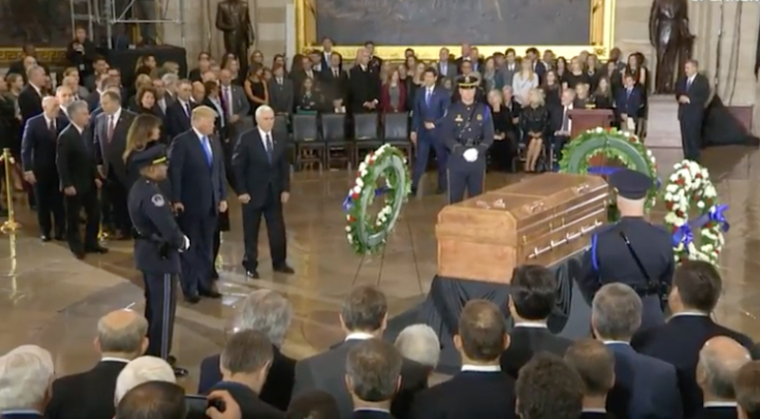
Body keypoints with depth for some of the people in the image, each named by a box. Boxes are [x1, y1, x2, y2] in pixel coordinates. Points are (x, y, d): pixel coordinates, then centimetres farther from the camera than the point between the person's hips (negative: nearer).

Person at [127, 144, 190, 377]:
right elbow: (168, 228, -28)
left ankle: (150, 353, 33)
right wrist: (183, 242, -8)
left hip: (147, 252, 11)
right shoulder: (150, 194, -25)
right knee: (164, 309, -1)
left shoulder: (139, 188, 7)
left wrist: (178, 238, 2)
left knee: (153, 305, 21)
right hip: (160, 255, -11)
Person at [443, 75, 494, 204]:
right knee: (455, 198, 1)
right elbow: (446, 135, -5)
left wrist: (477, 150, -15)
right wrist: (462, 150, -17)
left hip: (478, 160, 2)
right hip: (457, 159, -2)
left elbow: (489, 136, 3)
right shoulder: (452, 110, 0)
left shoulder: (484, 110, 5)